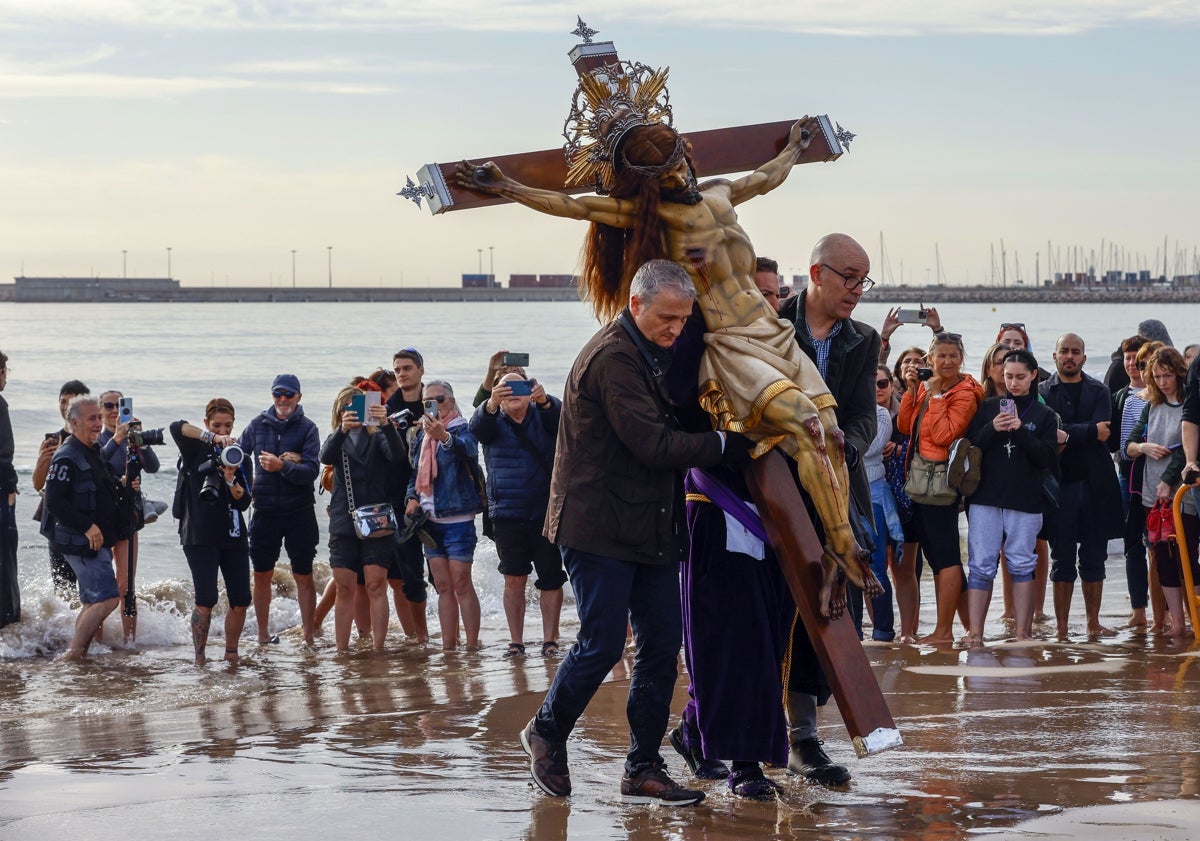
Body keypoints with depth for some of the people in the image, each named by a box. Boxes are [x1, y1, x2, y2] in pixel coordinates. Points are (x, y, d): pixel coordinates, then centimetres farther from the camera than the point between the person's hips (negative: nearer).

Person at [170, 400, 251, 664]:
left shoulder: (239, 455, 11)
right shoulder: (195, 449, 1)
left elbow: (244, 502, 4)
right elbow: (177, 428, -22)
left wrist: (231, 481, -16)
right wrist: (214, 438, -30)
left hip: (233, 535, 4)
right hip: (199, 536, -4)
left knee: (241, 600, 1)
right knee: (206, 600, -12)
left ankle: (231, 653, 17)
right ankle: (200, 657, -2)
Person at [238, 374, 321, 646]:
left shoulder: (307, 428, -3)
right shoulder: (258, 424, 4)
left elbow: (312, 471, -13)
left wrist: (283, 466, -27)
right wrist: (247, 489, 7)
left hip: (300, 511, -2)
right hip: (265, 511, 2)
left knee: (303, 576, 1)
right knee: (262, 575, 7)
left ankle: (308, 637, 6)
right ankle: (263, 636, 17)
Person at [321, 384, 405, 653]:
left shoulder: (377, 438, 6)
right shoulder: (337, 440, 12)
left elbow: (397, 455, -15)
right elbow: (325, 457, -11)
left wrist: (386, 425, -32)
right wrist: (342, 429, -30)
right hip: (343, 522, 2)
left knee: (376, 586, -7)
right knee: (344, 589, 2)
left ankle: (378, 649, -7)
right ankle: (341, 651, 7)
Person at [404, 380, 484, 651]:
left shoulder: (461, 430, -8)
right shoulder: (421, 437, 13)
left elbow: (467, 448, -31)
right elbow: (415, 473, 20)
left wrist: (444, 437, -52)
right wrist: (412, 498, 0)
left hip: (458, 519, -7)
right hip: (430, 520, 7)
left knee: (461, 583, -9)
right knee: (443, 586, 8)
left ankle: (472, 645, -7)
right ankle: (448, 647, 10)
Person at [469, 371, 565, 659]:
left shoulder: (543, 416, 7)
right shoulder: (493, 421, 8)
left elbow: (560, 415, -15)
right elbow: (476, 427, -14)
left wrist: (544, 401, -38)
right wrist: (491, 403, -36)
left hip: (546, 513, 0)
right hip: (507, 514, 0)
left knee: (550, 579, 0)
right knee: (513, 580, 1)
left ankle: (550, 640, 5)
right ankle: (515, 641, 5)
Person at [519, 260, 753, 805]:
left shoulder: (655, 354, 14)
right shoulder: (612, 358, -17)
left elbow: (672, 429, 20)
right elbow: (654, 444, -21)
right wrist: (729, 445, -18)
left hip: (650, 525, 9)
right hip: (599, 525, -9)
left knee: (662, 644, 4)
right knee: (602, 643, -6)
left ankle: (643, 769, 9)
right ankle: (547, 732, 18)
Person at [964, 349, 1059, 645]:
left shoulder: (1044, 415, 7)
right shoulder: (988, 407, 9)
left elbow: (1048, 458, -3)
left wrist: (1021, 431, -12)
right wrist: (991, 430, -13)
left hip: (1025, 501, -1)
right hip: (986, 498, 1)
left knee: (1022, 564, 3)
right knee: (981, 565, -2)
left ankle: (1023, 631, 8)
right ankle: (974, 632, -3)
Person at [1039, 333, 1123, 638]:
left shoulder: (1099, 392, 11)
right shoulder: (1042, 392, 4)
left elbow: (1103, 431, -6)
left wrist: (1067, 435, -14)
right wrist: (1090, 432, -15)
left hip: (1094, 483, 2)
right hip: (1059, 483, -2)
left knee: (1094, 559, 5)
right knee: (1062, 559, 0)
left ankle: (1093, 624, 10)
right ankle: (1061, 628, 3)